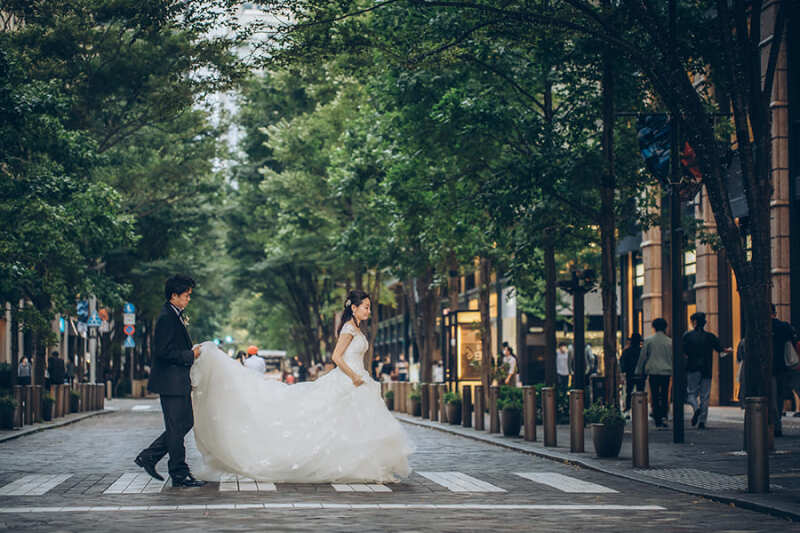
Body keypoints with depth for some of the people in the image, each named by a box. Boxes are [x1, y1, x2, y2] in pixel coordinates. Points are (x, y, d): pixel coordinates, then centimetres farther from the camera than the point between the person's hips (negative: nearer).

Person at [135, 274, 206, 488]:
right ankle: (180, 474, 3)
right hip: (171, 381, -10)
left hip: (179, 381, 10)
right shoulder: (166, 318, -16)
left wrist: (192, 351, 12)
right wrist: (190, 355, -16)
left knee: (185, 422, 14)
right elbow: (163, 351, -22)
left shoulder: (175, 317, 16)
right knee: (176, 427, -4)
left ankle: (148, 457, 19)